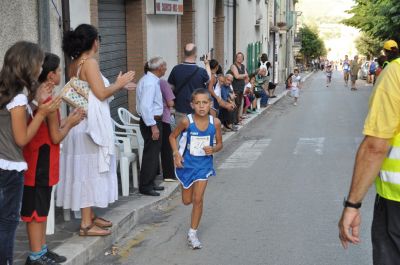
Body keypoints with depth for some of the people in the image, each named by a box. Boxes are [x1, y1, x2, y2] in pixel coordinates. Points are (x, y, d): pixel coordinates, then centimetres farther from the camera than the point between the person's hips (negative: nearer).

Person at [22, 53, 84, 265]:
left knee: (41, 208, 16)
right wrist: (70, 124, 1)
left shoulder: (37, 97, 10)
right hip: (40, 164, -9)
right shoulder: (48, 100, -18)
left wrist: (67, 120, 13)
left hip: (37, 162, 9)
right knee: (36, 210, -1)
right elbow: (56, 137, -15)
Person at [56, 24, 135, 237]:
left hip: (83, 120, 9)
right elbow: (101, 94, -18)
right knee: (89, 170, -5)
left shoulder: (74, 64, 12)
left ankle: (90, 216, 24)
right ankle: (86, 224, 1)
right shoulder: (89, 62, -14)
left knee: (86, 169, 14)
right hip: (91, 122, -9)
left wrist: (118, 86, 21)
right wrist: (119, 83, -2)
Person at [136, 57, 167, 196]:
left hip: (153, 121, 11)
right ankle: (145, 186, 3)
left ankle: (150, 183, 27)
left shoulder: (150, 79, 14)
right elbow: (145, 106, -25)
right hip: (152, 122, -11)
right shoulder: (150, 82, -18)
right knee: (151, 154, -4)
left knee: (153, 153, 17)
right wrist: (153, 126, -24)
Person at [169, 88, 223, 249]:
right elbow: (172, 136, -1)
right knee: (187, 201, 11)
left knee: (198, 199, -3)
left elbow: (219, 144, 2)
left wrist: (213, 149, -20)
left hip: (204, 164, 0)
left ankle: (193, 233, 13)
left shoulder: (215, 122, -12)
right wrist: (176, 154, -14)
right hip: (187, 163, 0)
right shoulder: (187, 121, -17)